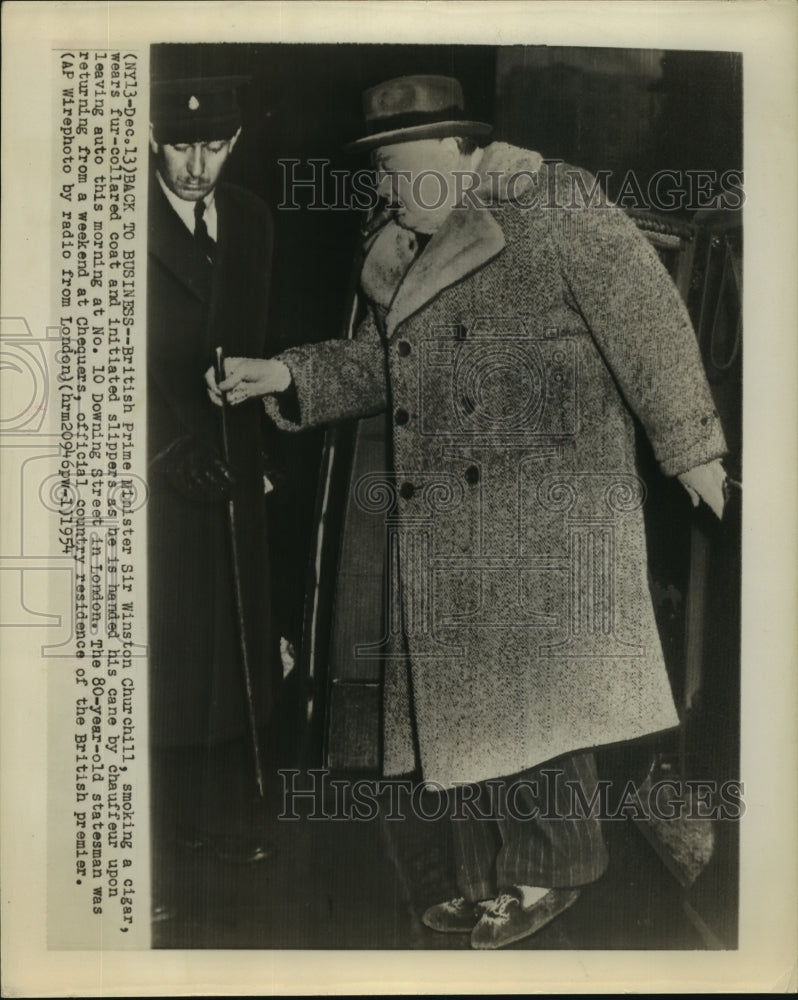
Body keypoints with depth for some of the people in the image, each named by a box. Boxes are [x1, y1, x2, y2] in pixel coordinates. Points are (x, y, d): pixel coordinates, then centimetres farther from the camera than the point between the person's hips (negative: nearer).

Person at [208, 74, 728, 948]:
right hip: (445, 524, 7)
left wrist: (690, 449, -5)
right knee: (464, 700, 9)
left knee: (535, 685, -1)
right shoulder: (403, 252, 17)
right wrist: (288, 374, 7)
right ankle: (493, 882, 24)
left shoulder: (550, 207, -5)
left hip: (545, 508, -7)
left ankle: (548, 872, 19)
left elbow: (649, 323, -6)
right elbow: (375, 360, 21)